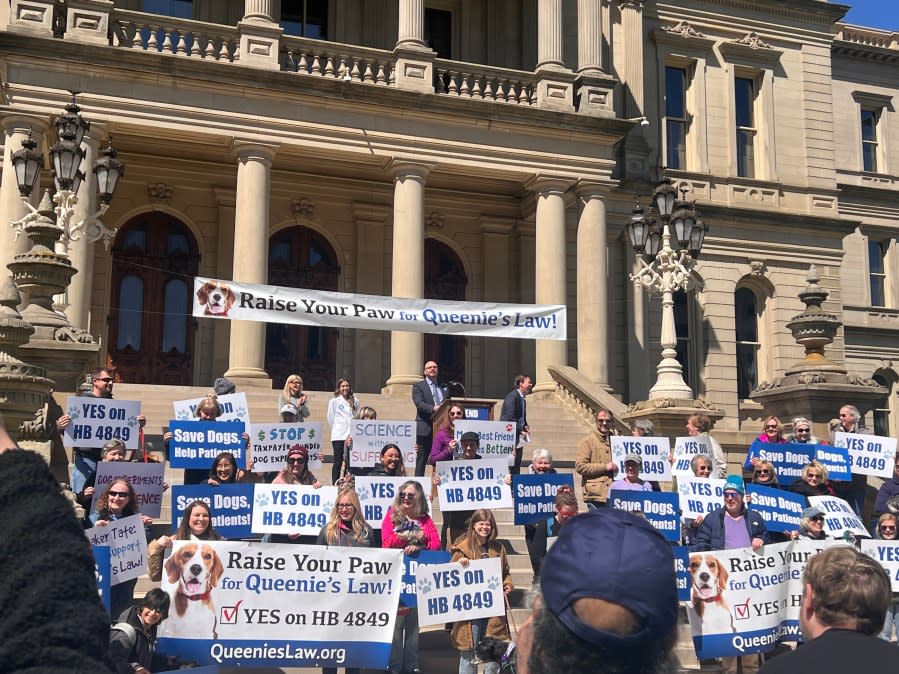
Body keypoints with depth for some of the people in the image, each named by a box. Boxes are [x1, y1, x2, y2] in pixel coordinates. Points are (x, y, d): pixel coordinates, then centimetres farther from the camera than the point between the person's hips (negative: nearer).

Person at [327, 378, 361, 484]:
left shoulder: (355, 401, 12)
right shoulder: (334, 401, 4)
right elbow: (330, 419, 6)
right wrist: (337, 430, 7)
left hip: (352, 436, 2)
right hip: (338, 436, -2)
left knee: (350, 462, 0)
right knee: (338, 462, 0)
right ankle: (335, 484, 4)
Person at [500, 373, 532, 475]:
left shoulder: (522, 398, 14)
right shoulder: (512, 396, -13)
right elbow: (510, 418, -19)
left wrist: (525, 426, 7)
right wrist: (521, 431, -16)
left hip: (519, 440, 9)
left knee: (516, 468, 10)